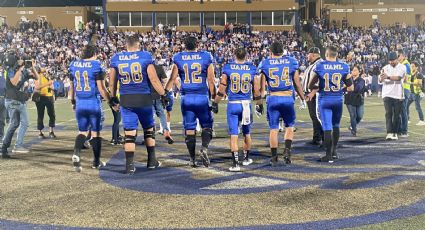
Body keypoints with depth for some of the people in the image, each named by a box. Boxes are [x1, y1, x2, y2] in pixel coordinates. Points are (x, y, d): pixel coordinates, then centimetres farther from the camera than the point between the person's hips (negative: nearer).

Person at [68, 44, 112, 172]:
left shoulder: (73, 65, 5)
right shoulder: (96, 66, -10)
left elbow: (71, 87, 13)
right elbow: (101, 89, -12)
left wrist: (73, 101, 26)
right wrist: (110, 100, 0)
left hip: (80, 103, 4)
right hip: (94, 103, -4)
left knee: (82, 131, 14)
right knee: (96, 132, 8)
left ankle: (76, 153, -12)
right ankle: (96, 161, 17)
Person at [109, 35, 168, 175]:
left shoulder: (116, 59, 4)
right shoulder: (145, 56, -4)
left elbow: (112, 82, 11)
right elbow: (154, 80, -5)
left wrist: (113, 97, 26)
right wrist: (163, 95, 6)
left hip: (126, 100, 1)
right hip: (143, 98, -1)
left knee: (129, 132, 3)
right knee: (149, 129, 15)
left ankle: (130, 165, 1)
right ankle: (152, 161, 23)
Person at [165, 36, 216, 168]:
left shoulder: (178, 58, 2)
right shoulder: (206, 57, 0)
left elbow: (172, 79, 2)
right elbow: (211, 81, 0)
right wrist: (214, 97, 6)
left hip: (186, 98, 2)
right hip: (202, 97, -1)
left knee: (189, 128, 8)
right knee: (206, 126, 10)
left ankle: (192, 159, 10)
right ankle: (204, 148, -14)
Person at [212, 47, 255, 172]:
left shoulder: (227, 68, -4)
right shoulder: (252, 69, 1)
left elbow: (222, 89, -2)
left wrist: (215, 103, 8)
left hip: (232, 104, -2)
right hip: (246, 104, 2)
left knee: (234, 135, 0)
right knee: (247, 133, 19)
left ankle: (235, 163, -5)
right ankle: (246, 158, 34)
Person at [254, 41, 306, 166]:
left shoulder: (264, 64, 2)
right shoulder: (291, 61, 4)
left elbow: (258, 86, 0)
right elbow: (297, 83, 6)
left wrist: (259, 103, 9)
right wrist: (302, 99, 17)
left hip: (273, 99, 0)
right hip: (288, 98, 0)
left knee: (273, 129, 7)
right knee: (289, 126, 18)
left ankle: (274, 158, 12)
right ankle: (287, 150, 3)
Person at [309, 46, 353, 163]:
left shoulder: (320, 66, -7)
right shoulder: (344, 67, -1)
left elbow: (312, 85, -3)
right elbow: (350, 88, 4)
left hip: (324, 100, -2)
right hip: (338, 99, 2)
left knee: (327, 127, -1)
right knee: (336, 126, 19)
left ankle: (329, 155, -1)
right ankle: (334, 151, 27)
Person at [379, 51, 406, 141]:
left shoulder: (402, 67, 0)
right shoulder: (385, 68, 7)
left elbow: (398, 77, -18)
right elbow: (381, 80, -5)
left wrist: (388, 77, -32)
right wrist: (381, 77, -28)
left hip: (398, 95, -1)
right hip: (387, 94, 1)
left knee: (397, 114, 4)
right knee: (388, 113, -8)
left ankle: (395, 133, 15)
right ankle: (389, 133, -12)